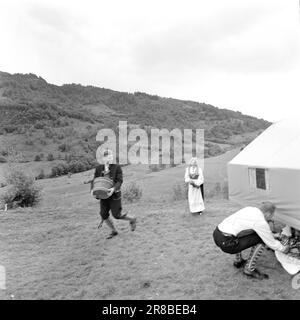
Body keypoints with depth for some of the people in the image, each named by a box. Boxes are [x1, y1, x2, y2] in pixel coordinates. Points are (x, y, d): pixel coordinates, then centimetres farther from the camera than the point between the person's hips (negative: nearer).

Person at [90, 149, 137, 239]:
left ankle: (132, 219, 26)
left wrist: (114, 189, -32)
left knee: (117, 215, -2)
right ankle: (113, 231, 26)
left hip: (114, 194, -4)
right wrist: (92, 190, -16)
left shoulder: (117, 167, -8)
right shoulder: (99, 168, 2)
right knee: (104, 214, 3)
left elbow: (120, 181, -15)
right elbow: (94, 181, 2)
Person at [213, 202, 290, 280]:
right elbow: (271, 243, 3)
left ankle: (238, 261, 36)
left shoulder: (249, 209, 14)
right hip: (226, 243, -9)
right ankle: (249, 269, 9)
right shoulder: (261, 222, -9)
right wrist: (284, 249, 23)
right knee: (261, 240, 0)